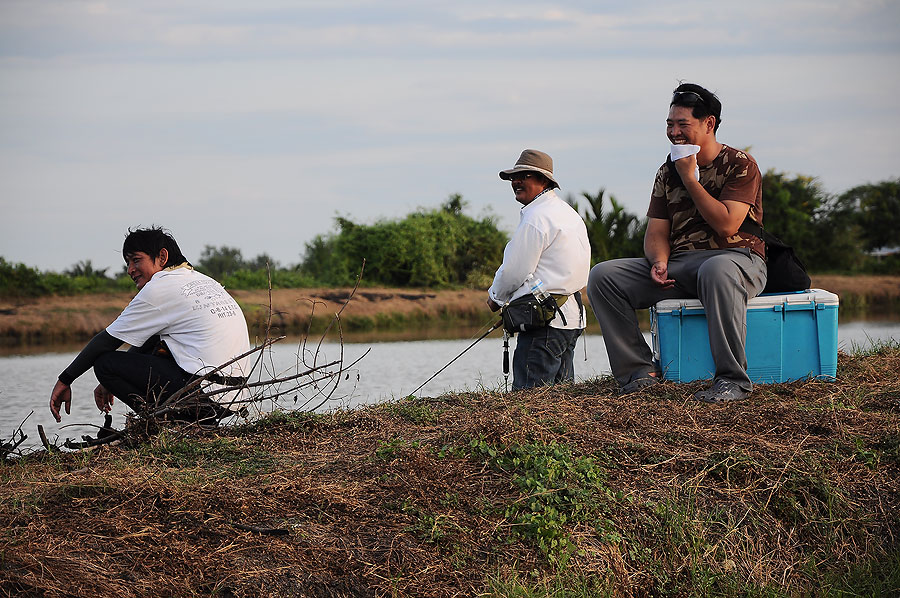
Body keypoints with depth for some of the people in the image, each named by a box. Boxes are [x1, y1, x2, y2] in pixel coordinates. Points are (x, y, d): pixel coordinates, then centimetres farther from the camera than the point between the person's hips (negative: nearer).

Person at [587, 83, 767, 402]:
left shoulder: (740, 165, -2)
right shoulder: (667, 172, 15)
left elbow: (726, 225, -15)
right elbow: (656, 232, 11)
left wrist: (690, 179, -11)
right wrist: (659, 262, -12)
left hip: (737, 258, -6)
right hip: (680, 263, 6)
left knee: (716, 271, -44)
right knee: (603, 275, -13)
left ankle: (733, 379, -38)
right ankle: (640, 370, -16)